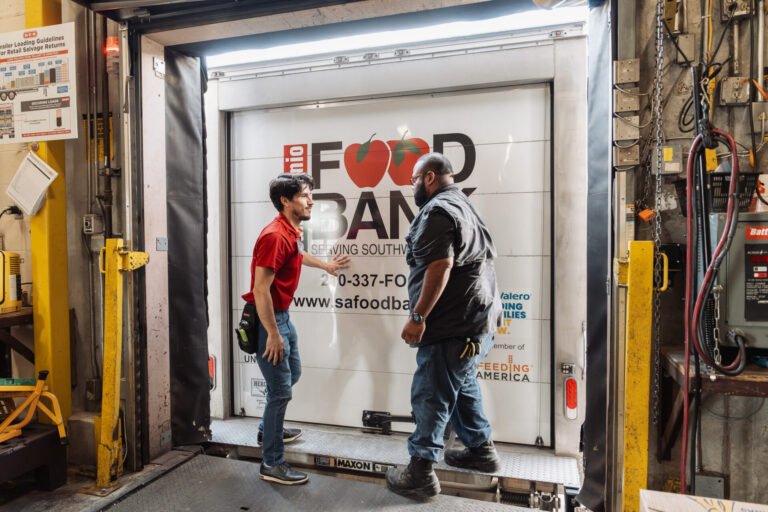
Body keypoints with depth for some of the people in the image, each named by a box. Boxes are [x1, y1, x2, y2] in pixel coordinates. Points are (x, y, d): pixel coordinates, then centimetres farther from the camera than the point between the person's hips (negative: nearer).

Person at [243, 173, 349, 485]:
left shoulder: (292, 232, 7)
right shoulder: (275, 236, -24)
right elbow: (260, 289, -27)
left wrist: (326, 265, 43)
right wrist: (273, 334, -25)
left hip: (283, 315, 10)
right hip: (268, 320, -10)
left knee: (292, 374, 24)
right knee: (280, 390, -4)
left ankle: (269, 429, 45)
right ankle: (272, 464, 10)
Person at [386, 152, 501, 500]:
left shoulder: (437, 211, -14)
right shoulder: (465, 206, 19)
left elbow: (440, 266, -25)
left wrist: (418, 316, -22)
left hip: (452, 325, -11)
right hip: (475, 320, 11)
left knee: (430, 395, -2)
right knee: (462, 386, 23)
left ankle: (420, 473, 8)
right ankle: (481, 450, 35)